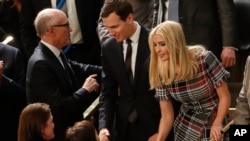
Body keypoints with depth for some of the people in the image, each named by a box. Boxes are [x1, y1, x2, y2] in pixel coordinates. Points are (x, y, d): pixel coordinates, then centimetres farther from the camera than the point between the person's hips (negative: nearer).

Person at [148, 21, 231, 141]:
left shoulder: (205, 59, -22)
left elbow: (224, 97, -14)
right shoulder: (162, 74, -12)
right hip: (185, 129, 3)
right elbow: (167, 115, -7)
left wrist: (217, 124, -28)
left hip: (213, 128, -3)